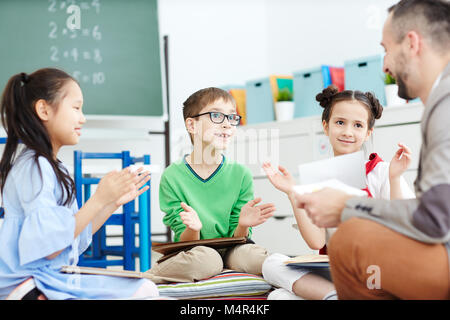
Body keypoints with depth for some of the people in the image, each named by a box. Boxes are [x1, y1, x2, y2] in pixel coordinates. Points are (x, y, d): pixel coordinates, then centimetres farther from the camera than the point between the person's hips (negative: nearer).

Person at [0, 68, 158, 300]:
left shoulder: (53, 166, 15)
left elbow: (76, 240, 17)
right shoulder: (33, 165, -14)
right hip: (31, 284, -10)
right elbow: (49, 247, -21)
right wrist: (99, 199, -19)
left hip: (58, 278, 10)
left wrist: (115, 202, 12)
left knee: (146, 288, 1)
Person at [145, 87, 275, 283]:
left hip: (229, 253, 2)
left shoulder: (241, 175, -1)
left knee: (253, 255, -30)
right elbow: (183, 242, -7)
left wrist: (243, 225, -23)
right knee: (204, 257, -36)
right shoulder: (173, 177, -7)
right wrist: (193, 229, -30)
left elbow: (235, 239, 1)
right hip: (189, 254, -2)